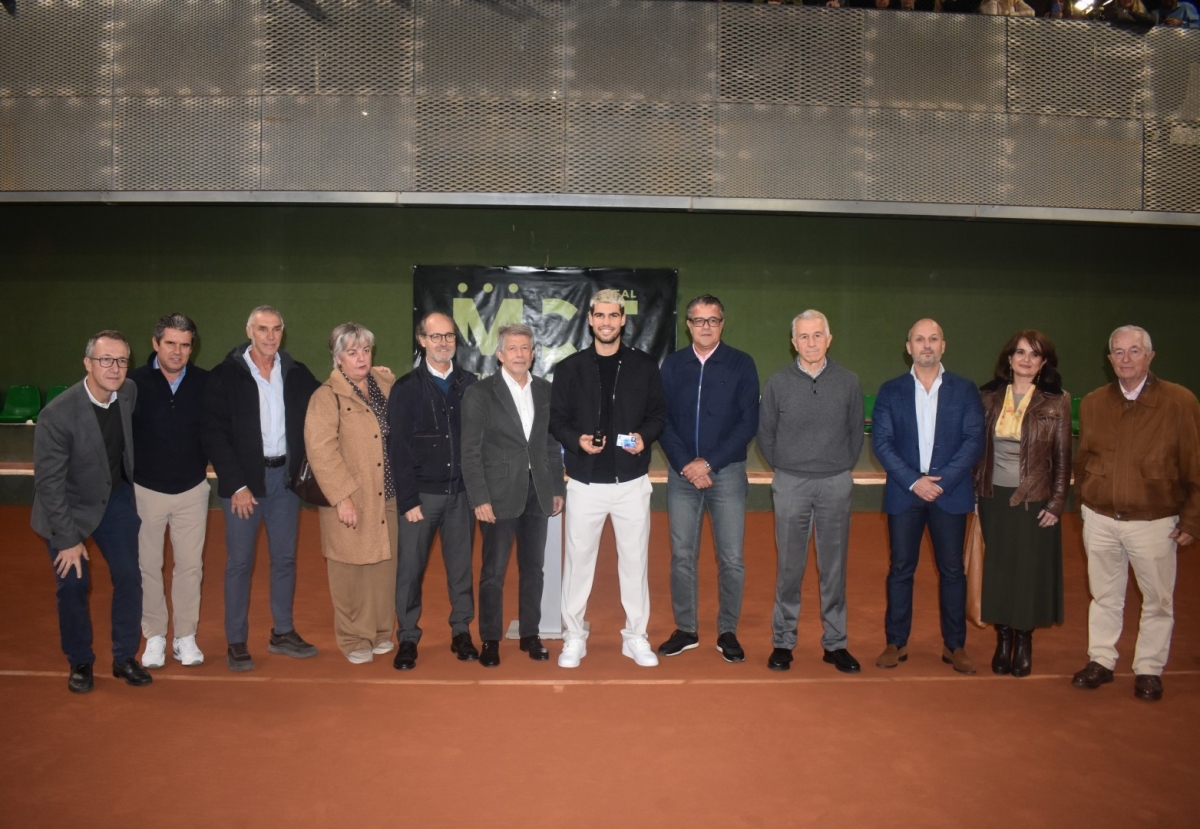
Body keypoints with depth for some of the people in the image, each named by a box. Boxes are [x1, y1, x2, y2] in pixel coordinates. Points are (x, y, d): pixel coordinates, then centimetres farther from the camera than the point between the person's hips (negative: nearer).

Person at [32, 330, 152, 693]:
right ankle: (80, 663, 23)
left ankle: (124, 657, 18)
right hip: (70, 506, -3)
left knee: (129, 577, 3)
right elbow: (48, 482, -21)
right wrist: (68, 539, -18)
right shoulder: (57, 414, -27)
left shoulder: (130, 393, -15)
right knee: (72, 585, 3)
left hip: (117, 498, 4)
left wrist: (136, 483, 11)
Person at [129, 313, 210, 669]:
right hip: (146, 490, -1)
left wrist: (206, 463, -3)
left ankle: (185, 637, 21)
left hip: (193, 490, 1)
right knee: (147, 566, 9)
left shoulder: (205, 383, -7)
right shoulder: (135, 382, -11)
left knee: (190, 566, 8)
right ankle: (154, 637, 23)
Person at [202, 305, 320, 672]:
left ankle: (282, 633, 24)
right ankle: (236, 642, 14)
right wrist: (237, 485, -12)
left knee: (285, 558, 10)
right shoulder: (225, 376, -5)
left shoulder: (297, 374, 4)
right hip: (245, 480, -3)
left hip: (285, 476, 3)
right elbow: (214, 435, -7)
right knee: (240, 562, 3)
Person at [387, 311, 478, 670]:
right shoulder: (406, 388, 0)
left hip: (461, 492, 2)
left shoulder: (469, 384, 5)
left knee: (461, 565, 8)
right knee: (411, 567, 3)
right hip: (422, 493, -1)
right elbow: (398, 448, -3)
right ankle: (407, 638, 16)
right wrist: (408, 501, -8)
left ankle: (461, 633, 21)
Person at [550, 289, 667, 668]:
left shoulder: (644, 366, 3)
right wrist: (576, 440, -16)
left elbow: (659, 414, 7)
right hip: (585, 482, 0)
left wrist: (645, 436, -13)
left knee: (634, 559, 8)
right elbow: (556, 419, 3)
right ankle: (574, 637, 21)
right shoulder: (570, 368, 2)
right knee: (578, 559, 7)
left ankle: (636, 636, 22)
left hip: (632, 481, 0)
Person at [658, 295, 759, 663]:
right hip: (682, 473, 2)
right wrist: (685, 464, -10)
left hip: (727, 472, -2)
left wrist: (709, 462, -12)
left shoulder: (741, 364, -1)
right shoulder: (672, 364, 5)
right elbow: (663, 420, 2)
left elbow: (748, 421, -6)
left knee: (731, 558, 2)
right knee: (682, 555, 7)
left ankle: (727, 632, 18)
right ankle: (685, 629, 21)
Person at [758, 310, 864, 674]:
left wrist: (841, 467, 7)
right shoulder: (778, 382, -1)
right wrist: (786, 467, 7)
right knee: (789, 566, 5)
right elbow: (765, 434, 7)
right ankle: (783, 641, 15)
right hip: (791, 484, -1)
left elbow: (856, 431, 10)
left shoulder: (848, 381, 2)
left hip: (836, 484, 1)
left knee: (834, 566, 7)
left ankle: (835, 643, 18)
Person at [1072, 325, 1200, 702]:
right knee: (1104, 596, 14)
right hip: (1100, 520, 3)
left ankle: (1149, 670, 22)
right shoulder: (1092, 403, 4)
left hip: (1154, 522, -3)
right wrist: (1086, 503, 9)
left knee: (1157, 600, 8)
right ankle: (1100, 661, 27)